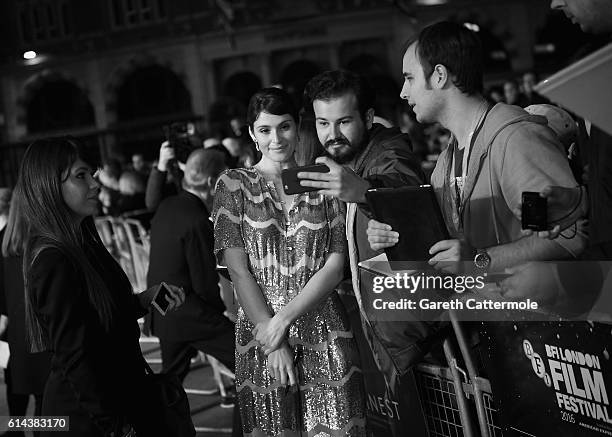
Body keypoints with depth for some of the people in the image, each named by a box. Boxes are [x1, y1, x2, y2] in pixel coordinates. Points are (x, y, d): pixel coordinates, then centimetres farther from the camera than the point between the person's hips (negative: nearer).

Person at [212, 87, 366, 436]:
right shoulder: (234, 185, 3)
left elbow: (336, 265, 0)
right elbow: (239, 271, -3)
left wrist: (285, 317, -12)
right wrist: (273, 340, -11)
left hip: (325, 333, 1)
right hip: (261, 330, -1)